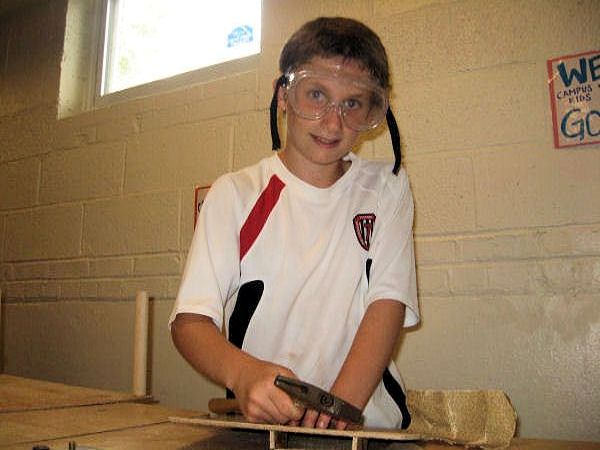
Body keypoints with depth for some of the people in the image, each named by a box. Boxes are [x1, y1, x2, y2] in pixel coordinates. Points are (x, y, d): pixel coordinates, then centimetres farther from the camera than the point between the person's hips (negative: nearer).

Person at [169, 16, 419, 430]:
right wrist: (243, 373, -26)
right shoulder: (236, 193, 1)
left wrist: (341, 405, -20)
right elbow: (190, 320, -5)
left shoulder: (387, 188, 5)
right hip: (257, 426, 0)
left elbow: (388, 303, -5)